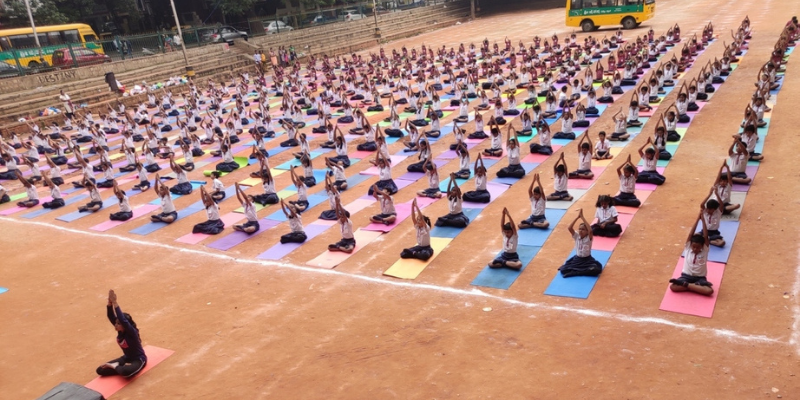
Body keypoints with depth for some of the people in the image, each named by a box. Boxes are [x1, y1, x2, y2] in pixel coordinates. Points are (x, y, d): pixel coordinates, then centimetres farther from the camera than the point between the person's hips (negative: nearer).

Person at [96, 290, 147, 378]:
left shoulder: (132, 332, -29)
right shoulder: (120, 330, -10)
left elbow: (123, 320, -46)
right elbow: (110, 316, -21)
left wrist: (115, 303, -47)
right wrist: (110, 302, -38)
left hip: (138, 359, -7)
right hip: (127, 358, 7)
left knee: (125, 372, -38)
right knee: (100, 370, -4)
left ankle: (115, 366, -7)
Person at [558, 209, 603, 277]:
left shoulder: (589, 238, -13)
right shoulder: (576, 236, -5)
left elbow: (590, 230, -35)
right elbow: (570, 228, -20)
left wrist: (582, 217, -33)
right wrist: (578, 217, -25)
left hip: (587, 260, -2)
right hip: (577, 259, 2)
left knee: (596, 269, -33)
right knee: (563, 270, -19)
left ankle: (575, 271, -17)